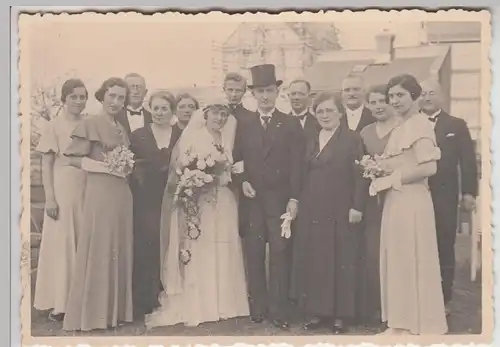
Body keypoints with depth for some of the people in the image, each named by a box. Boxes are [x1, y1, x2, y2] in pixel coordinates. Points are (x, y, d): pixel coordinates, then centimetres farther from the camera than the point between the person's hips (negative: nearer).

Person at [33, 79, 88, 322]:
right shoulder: (55, 126, -4)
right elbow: (46, 165, -5)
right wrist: (50, 198, -12)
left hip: (87, 190, 4)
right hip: (63, 188, -4)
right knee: (62, 243, 0)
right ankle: (59, 303, 7)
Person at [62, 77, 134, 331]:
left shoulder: (121, 129, 16)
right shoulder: (90, 125, -5)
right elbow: (73, 158, -8)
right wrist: (105, 166, -16)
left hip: (122, 191, 7)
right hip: (99, 191, -7)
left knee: (119, 248, 9)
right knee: (98, 248, -3)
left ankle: (115, 309, 18)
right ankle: (92, 313, 7)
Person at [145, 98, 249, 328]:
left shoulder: (226, 141, 16)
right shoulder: (192, 137, 0)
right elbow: (179, 169, -6)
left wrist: (223, 174, 1)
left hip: (222, 203, 5)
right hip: (197, 202, -5)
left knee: (221, 253, 5)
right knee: (197, 252, -5)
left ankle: (220, 304, 13)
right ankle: (194, 307, 1)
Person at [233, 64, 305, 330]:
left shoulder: (291, 124, 5)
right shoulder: (244, 126, 12)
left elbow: (296, 165, 0)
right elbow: (237, 161, 11)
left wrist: (294, 198, -8)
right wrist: (242, 182, -7)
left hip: (280, 198, -2)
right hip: (252, 198, 2)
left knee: (279, 253, -3)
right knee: (253, 254, 2)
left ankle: (278, 311, 3)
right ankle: (257, 308, 11)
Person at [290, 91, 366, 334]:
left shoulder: (352, 139, -3)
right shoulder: (311, 141, 16)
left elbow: (360, 176, -9)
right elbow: (305, 176, 14)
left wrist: (357, 206, -14)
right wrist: (296, 203, 8)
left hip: (341, 212, -5)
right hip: (312, 212, 5)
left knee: (341, 261, 2)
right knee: (313, 261, 7)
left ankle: (340, 314, 13)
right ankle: (316, 312, 17)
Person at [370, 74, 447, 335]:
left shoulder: (420, 125, -11)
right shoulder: (399, 129, 16)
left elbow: (428, 167, -20)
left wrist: (389, 180, -15)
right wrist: (378, 171, 1)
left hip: (412, 202, -9)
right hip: (394, 201, 9)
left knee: (413, 261, 0)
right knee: (396, 261, 12)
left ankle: (418, 326, 13)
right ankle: (401, 323, 22)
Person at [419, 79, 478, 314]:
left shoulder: (457, 125, 7)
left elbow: (468, 161, 3)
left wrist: (469, 193, -5)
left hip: (444, 199, 0)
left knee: (444, 249, 7)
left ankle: (443, 300, 17)